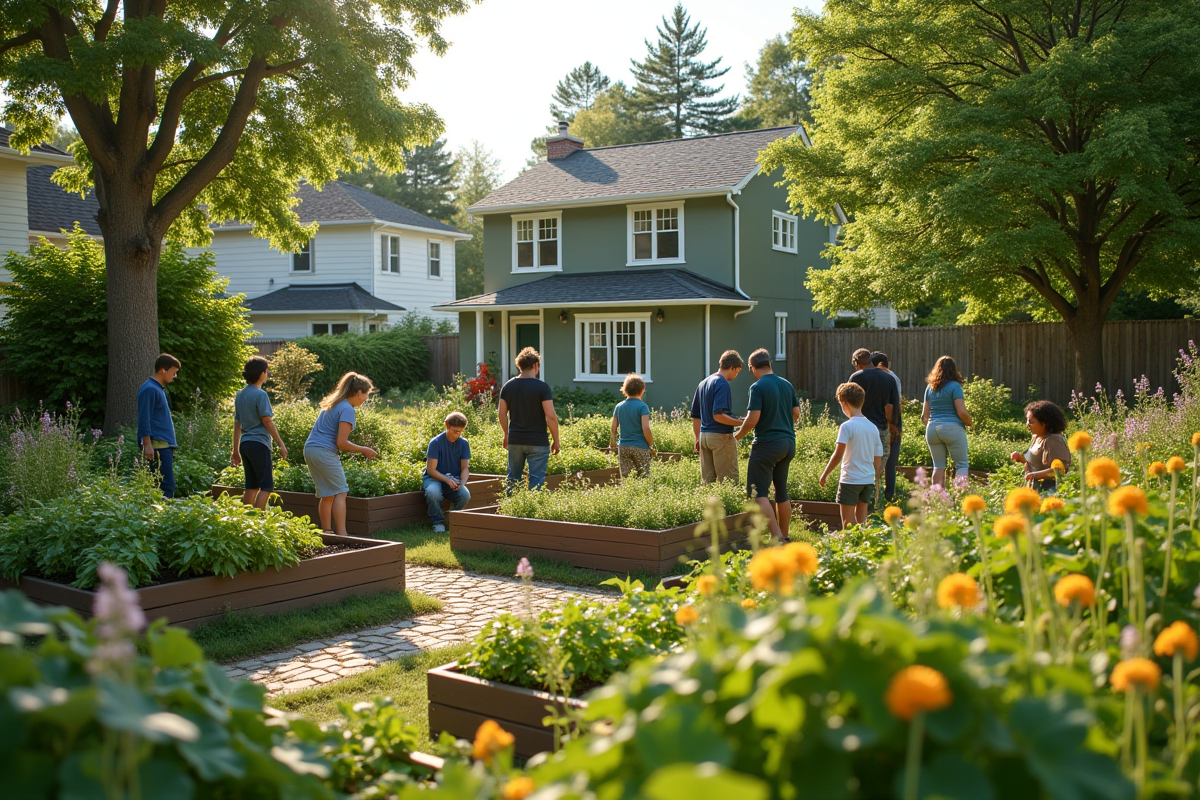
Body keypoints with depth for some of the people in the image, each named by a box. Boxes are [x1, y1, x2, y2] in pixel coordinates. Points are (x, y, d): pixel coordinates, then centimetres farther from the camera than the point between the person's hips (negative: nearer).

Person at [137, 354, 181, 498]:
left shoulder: (159, 389, 20)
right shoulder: (149, 389, -10)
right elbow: (144, 420, -15)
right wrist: (147, 445, -20)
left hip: (165, 445, 10)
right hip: (157, 445, -10)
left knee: (167, 485, 8)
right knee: (167, 486, -14)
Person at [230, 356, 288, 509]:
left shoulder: (240, 395, 13)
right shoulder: (260, 395, -10)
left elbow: (237, 424, 16)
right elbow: (267, 422, -13)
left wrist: (236, 450, 19)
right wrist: (281, 444, -9)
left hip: (244, 444, 8)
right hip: (259, 443, -8)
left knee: (252, 486, 13)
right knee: (267, 486, -4)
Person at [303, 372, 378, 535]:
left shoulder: (333, 404, 17)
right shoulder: (347, 409, -11)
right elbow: (341, 443, -15)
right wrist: (363, 450, -4)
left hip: (310, 449, 9)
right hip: (325, 452, -9)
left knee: (327, 495, 13)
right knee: (340, 493, -5)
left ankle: (327, 533, 15)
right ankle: (341, 534, -10)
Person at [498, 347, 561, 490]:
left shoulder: (508, 386, 4)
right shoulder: (542, 387, -10)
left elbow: (502, 413, 8)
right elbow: (550, 416, -14)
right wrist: (556, 440, -4)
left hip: (515, 440, 5)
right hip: (537, 441, -4)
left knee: (513, 479, 15)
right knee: (536, 481, 0)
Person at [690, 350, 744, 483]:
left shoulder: (703, 383, 16)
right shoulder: (722, 384, -12)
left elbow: (695, 416, 18)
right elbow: (718, 415, -23)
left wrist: (698, 439, 23)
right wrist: (741, 422, -19)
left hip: (704, 436, 9)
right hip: (721, 436, -9)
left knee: (708, 481, 9)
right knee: (729, 482, -4)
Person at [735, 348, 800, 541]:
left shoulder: (758, 387, -12)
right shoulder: (787, 385, 9)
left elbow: (753, 418, -18)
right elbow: (796, 413, 15)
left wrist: (738, 435, -2)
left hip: (767, 443, -8)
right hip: (788, 442, 8)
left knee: (757, 492, -5)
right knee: (781, 491, 15)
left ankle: (777, 537, -15)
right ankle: (785, 538, 21)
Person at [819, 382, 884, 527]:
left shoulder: (847, 426, -12)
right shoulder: (873, 427, 8)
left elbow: (838, 455, -18)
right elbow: (878, 459, 12)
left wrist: (825, 474, -7)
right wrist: (876, 480, 21)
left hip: (850, 480, -6)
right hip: (868, 480, 6)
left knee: (848, 522, 0)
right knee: (861, 521, 14)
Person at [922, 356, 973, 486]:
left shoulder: (930, 387, 11)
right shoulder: (954, 386, -4)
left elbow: (925, 415, 13)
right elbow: (962, 412, -11)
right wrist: (970, 423, 7)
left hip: (932, 428, 5)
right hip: (952, 428, -5)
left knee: (938, 465, 10)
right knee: (961, 465, 1)